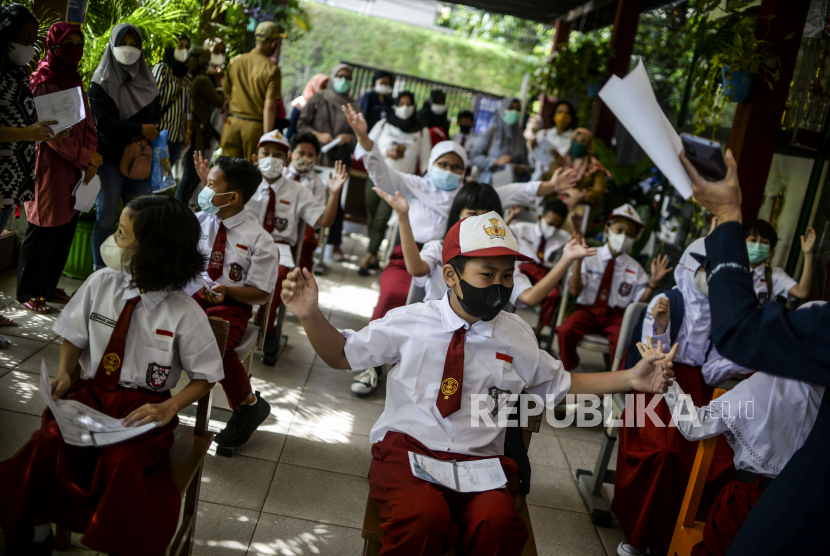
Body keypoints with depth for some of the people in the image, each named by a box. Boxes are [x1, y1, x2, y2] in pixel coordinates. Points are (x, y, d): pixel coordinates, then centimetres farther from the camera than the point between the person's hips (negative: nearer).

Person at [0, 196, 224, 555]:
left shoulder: (184, 315, -14)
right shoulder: (101, 284, -2)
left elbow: (205, 377, -4)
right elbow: (74, 336, 13)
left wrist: (169, 408, -18)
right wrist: (64, 374, -5)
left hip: (144, 407, -3)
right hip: (92, 392, 4)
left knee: (123, 461, -32)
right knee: (44, 443, -23)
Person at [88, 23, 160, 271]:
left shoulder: (147, 82, 13)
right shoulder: (101, 83, -1)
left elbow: (155, 117, 11)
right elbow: (102, 122, -11)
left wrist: (148, 137, -11)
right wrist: (141, 129, -11)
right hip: (109, 158, -4)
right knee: (107, 217, -3)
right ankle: (99, 272, 6)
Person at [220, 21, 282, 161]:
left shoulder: (235, 62, 6)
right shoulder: (272, 69, -10)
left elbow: (228, 95, 14)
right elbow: (269, 107, -15)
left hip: (232, 123, 4)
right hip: (256, 127, -4)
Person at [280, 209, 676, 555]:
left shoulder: (517, 337, 10)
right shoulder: (409, 323, 3)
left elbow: (560, 385, 22)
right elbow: (343, 355, 11)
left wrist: (629, 380, 11)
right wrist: (312, 316, -8)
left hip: (479, 460, 2)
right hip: (406, 448, -1)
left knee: (498, 522, -33)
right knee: (424, 517, -36)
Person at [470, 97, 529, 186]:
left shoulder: (520, 138, 11)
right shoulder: (490, 133, 1)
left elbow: (524, 162, 16)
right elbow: (474, 156, -5)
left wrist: (523, 169, -7)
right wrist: (497, 162, -15)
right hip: (489, 184, -3)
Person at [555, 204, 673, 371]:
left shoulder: (634, 268, 8)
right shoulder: (591, 258, 1)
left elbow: (641, 301, 4)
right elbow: (574, 291, -8)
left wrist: (654, 282, -11)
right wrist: (577, 260, -17)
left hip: (616, 315, 1)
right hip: (588, 310, -1)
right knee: (565, 331, -30)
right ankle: (567, 374, -4)